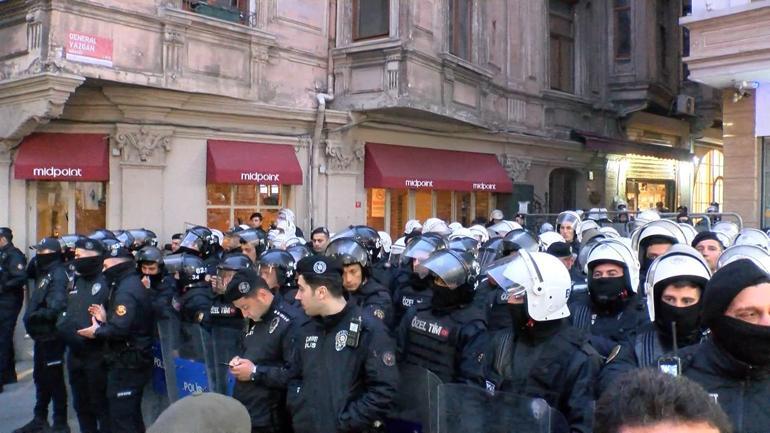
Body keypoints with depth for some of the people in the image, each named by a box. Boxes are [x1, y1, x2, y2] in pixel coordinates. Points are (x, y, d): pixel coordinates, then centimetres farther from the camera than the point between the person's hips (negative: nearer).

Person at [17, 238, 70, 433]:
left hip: (51, 337, -10)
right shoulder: (45, 272, 12)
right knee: (40, 377, 19)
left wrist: (33, 316, -15)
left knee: (54, 379, -1)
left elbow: (55, 309, -25)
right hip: (41, 335, 10)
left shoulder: (58, 275, -18)